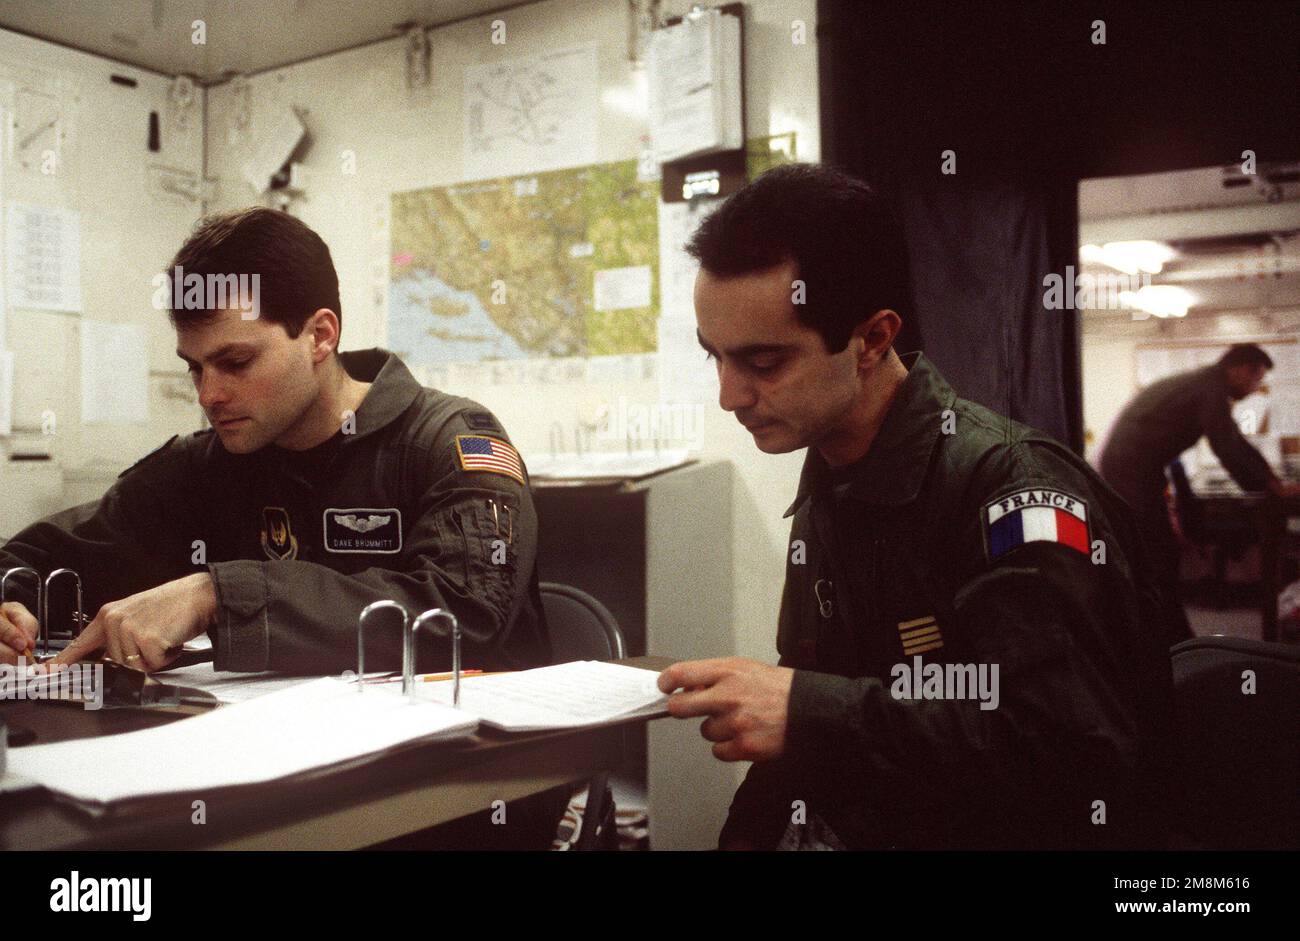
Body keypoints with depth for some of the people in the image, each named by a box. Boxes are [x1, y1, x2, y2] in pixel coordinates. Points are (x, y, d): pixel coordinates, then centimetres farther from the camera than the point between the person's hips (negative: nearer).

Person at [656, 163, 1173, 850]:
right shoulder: (824, 491, 7)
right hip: (850, 829, 6)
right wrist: (750, 832, -2)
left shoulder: (1014, 488, -19)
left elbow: (1080, 753, -28)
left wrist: (810, 712, -29)